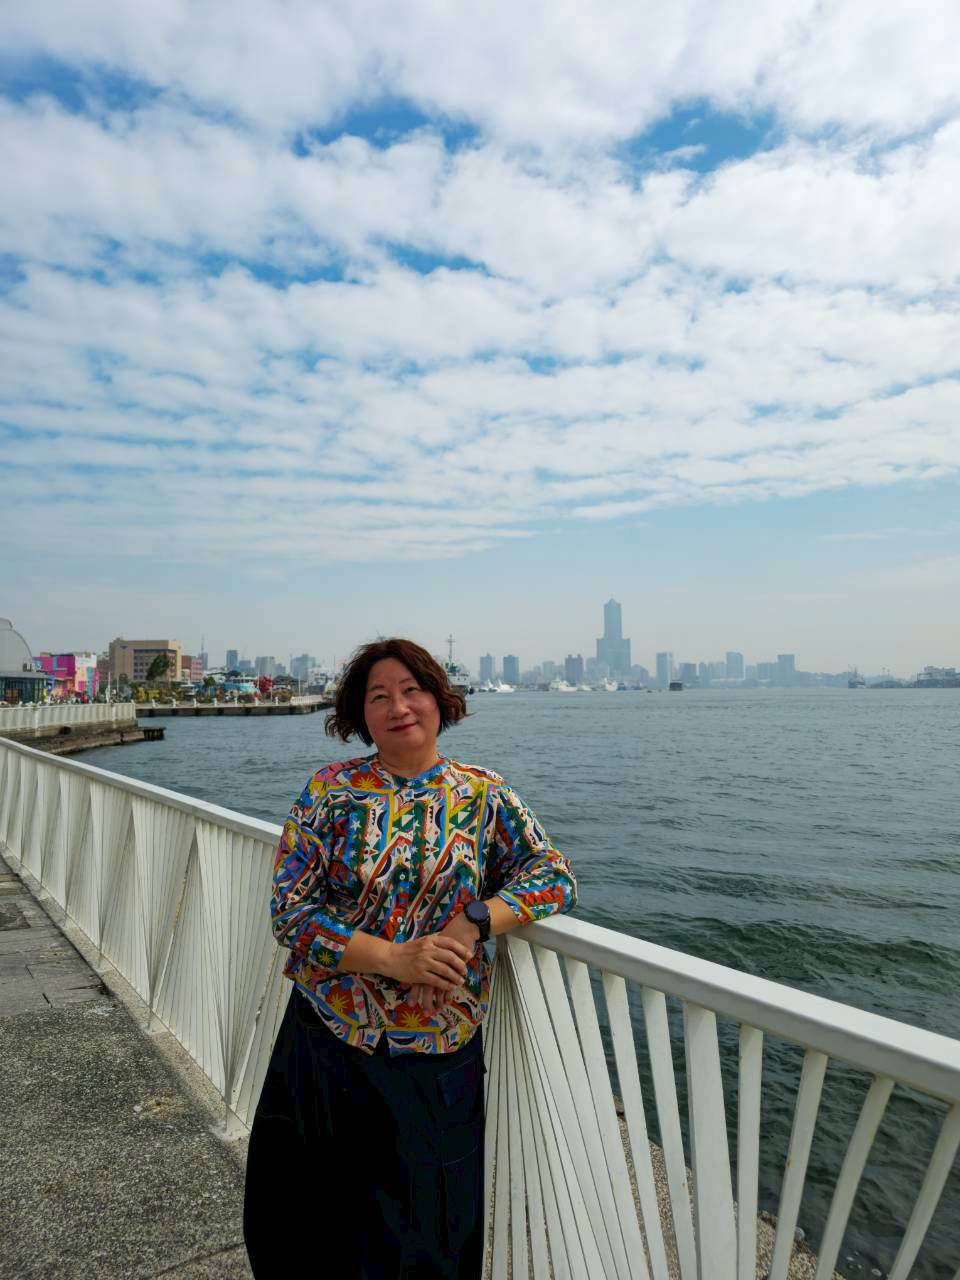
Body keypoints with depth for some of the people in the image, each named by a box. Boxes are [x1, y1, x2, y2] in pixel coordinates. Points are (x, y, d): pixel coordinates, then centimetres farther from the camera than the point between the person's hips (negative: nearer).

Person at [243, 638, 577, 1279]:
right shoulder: (329, 791, -6)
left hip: (442, 1059, 0)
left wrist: (474, 923, -23)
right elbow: (291, 910, -9)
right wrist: (395, 959, -21)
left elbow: (554, 872, -6)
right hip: (330, 1046, 0)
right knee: (313, 1227, 18)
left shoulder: (483, 795, -2)